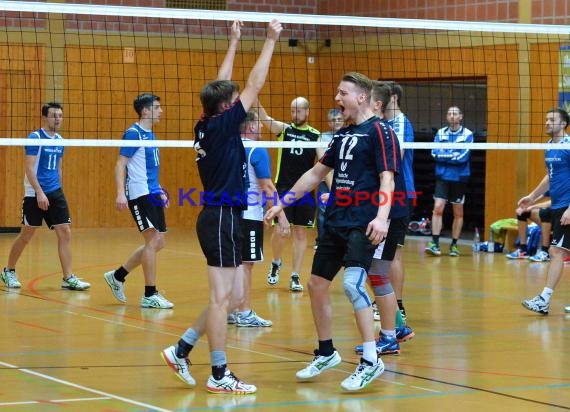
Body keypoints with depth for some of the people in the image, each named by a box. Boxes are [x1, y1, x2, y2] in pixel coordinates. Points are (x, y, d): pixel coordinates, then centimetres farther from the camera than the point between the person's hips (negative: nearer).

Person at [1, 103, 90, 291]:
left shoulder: (59, 140, 10)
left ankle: (68, 278, -3)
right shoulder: (35, 138, -10)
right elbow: (29, 168, -16)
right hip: (34, 194, -6)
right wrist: (39, 192, -22)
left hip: (55, 193, 6)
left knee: (65, 233, -4)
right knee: (26, 235, 4)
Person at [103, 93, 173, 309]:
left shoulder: (150, 135, 16)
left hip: (152, 194, 9)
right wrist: (120, 193, -24)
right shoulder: (133, 133, -10)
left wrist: (159, 192, 24)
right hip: (139, 195, -9)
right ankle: (150, 295, -6)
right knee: (153, 240, -12)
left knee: (157, 243, 9)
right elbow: (120, 165, -14)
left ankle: (117, 276, 22)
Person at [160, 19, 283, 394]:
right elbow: (255, 85, -10)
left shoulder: (207, 126, 9)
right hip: (222, 218, -10)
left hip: (221, 217, 10)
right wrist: (271, 41, -4)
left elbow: (222, 85, 22)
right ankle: (219, 375, -2)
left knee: (234, 297, 11)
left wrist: (234, 42, 27)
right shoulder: (221, 125, -12)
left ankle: (181, 350, 14)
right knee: (221, 298, -6)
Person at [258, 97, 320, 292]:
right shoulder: (284, 129, 3)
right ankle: (276, 263, 21)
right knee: (281, 230, -8)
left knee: (300, 233, 4)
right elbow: (263, 117, -13)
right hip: (283, 188, -1)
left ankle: (295, 277, 10)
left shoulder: (316, 136, 3)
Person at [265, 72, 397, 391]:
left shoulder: (380, 131, -8)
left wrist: (381, 217, -31)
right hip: (335, 222, 9)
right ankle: (327, 353, 26)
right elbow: (316, 173, 24)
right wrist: (283, 203, 21)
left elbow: (387, 179, -17)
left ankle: (371, 361, -16)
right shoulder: (343, 135, 16)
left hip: (363, 226, -9)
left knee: (353, 283, -22)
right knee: (317, 284, 10)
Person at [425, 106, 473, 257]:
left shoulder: (467, 134, -5)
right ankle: (435, 244, -10)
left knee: (458, 213, 7)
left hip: (459, 178, -1)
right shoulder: (440, 133, 4)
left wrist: (445, 155, -9)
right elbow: (435, 154, -4)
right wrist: (454, 155, -12)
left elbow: (463, 156, -14)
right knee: (438, 208, -10)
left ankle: (454, 245, 17)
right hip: (442, 176, 1)